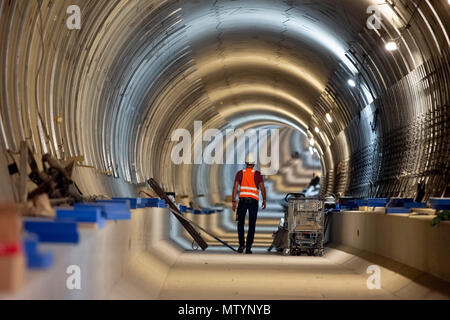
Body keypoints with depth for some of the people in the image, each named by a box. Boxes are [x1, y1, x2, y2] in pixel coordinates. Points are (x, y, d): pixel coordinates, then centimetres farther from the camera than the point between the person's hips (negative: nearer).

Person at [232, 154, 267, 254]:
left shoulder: (240, 173, 5)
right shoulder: (257, 174, 2)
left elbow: (235, 187, -3)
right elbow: (262, 188, -4)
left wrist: (234, 201, -2)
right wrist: (264, 200, 8)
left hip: (242, 200, 1)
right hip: (254, 201, -1)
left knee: (240, 223, 15)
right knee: (251, 225, 6)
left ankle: (241, 244, -1)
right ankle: (248, 248, 1)